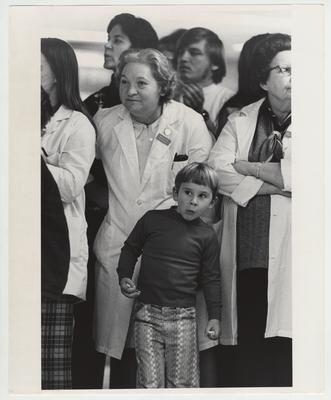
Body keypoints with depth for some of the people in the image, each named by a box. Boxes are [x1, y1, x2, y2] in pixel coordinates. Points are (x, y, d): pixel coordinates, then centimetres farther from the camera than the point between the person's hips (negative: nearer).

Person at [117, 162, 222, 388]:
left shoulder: (207, 236, 1)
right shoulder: (152, 220, 1)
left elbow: (211, 278, 7)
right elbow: (130, 248, 14)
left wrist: (215, 316, 4)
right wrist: (124, 277, 0)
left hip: (183, 316, 0)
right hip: (148, 311, 0)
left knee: (183, 383, 3)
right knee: (150, 382, 0)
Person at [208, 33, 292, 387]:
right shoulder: (241, 121, 15)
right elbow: (216, 168, 0)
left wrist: (248, 167, -2)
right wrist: (274, 183, -8)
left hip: (287, 260, -2)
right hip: (247, 256, 3)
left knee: (284, 351, -4)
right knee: (249, 348, 6)